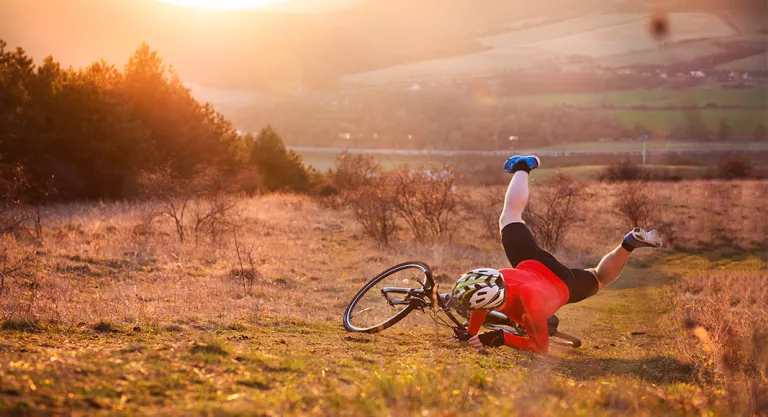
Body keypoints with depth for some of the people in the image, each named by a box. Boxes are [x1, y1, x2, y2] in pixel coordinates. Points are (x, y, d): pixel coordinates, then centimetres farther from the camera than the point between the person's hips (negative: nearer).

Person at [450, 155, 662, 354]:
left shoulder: (529, 303, -49)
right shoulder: (492, 282, -37)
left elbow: (541, 347, -37)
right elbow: (482, 303, -11)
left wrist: (501, 338, -46)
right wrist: (470, 334, -14)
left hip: (564, 284, -4)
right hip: (531, 264, 4)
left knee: (600, 279, 28)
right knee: (510, 215, 30)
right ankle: (522, 168, 47)